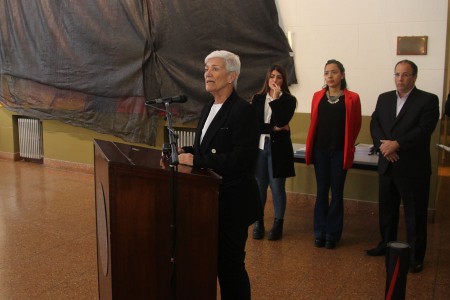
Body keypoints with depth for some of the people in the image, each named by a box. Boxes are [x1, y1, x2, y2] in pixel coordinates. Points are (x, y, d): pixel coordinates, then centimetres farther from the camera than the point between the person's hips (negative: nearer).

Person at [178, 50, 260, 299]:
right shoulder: (209, 108, 11)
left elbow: (241, 159, -25)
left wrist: (195, 160, -22)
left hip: (232, 202, -8)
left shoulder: (243, 111, -17)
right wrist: (185, 152, -3)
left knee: (230, 264, 6)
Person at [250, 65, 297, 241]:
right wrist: (273, 128, -11)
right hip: (259, 146, 2)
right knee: (259, 187, 6)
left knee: (277, 188, 2)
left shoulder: (289, 100, 1)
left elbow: (281, 121, -15)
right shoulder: (257, 98, 7)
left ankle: (278, 224, 16)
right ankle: (259, 222, 19)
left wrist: (275, 99, -12)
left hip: (278, 148, -2)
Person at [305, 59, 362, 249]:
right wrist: (310, 148, 10)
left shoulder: (352, 98, -4)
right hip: (320, 150, 3)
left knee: (337, 193, 6)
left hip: (340, 152, -2)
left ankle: (332, 234, 16)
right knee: (321, 192, 9)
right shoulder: (318, 96, 5)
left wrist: (348, 145, 9)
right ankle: (319, 233, 18)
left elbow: (356, 125, 4)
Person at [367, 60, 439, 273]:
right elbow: (375, 125, 3)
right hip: (387, 165, 5)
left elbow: (424, 130, -16)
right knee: (386, 209, 16)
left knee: (415, 213, 3)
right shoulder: (384, 98, 10)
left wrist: (397, 144, -22)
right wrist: (383, 145, -15)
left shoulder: (428, 100, -6)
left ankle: (416, 256, 14)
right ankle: (386, 244, 34)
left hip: (413, 167, -5)